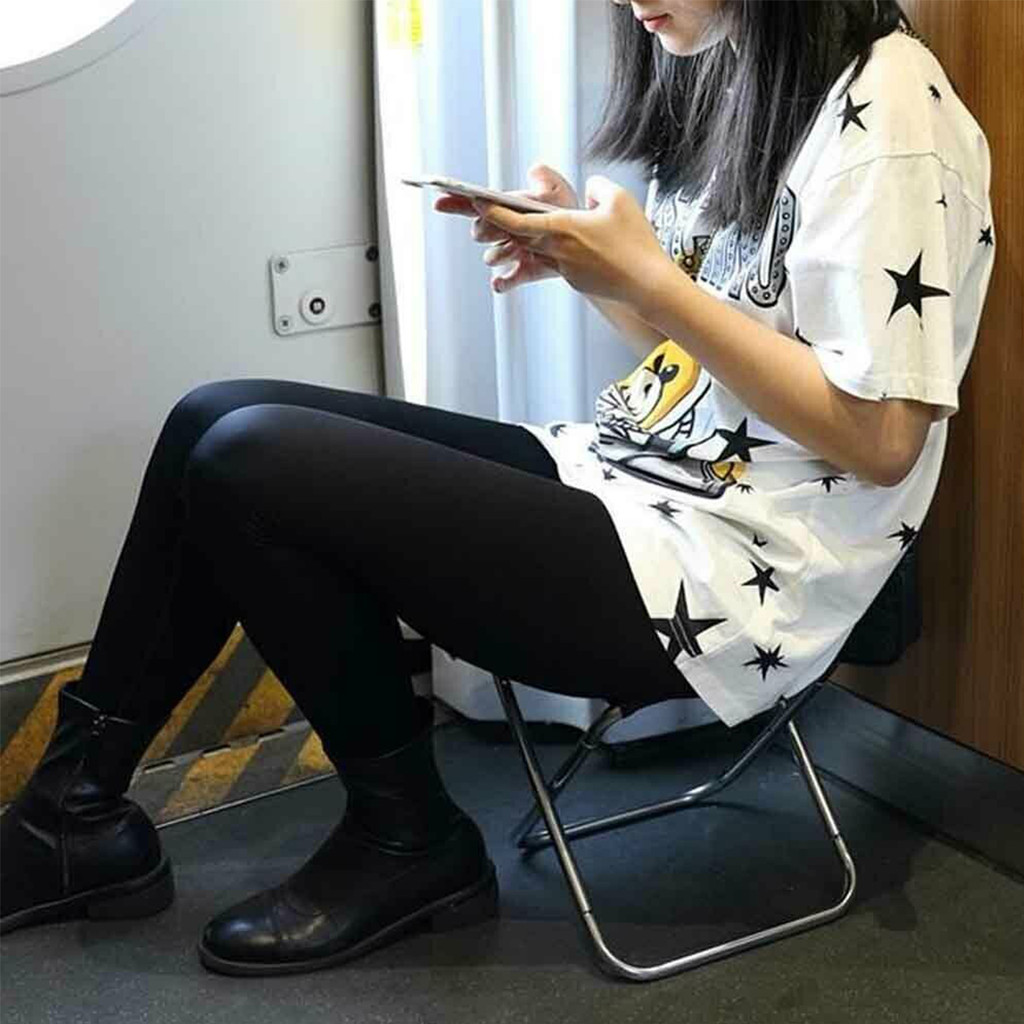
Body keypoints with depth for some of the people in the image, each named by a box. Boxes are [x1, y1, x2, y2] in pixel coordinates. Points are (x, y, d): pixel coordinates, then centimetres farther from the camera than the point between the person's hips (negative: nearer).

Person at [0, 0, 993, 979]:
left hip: (724, 578, -9)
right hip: (625, 476, 9)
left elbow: (880, 438, -19)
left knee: (247, 463, -17)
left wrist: (645, 279, -19)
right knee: (214, 422, 0)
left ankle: (411, 840, 3)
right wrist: (586, 254, 0)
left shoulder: (885, 108, -15)